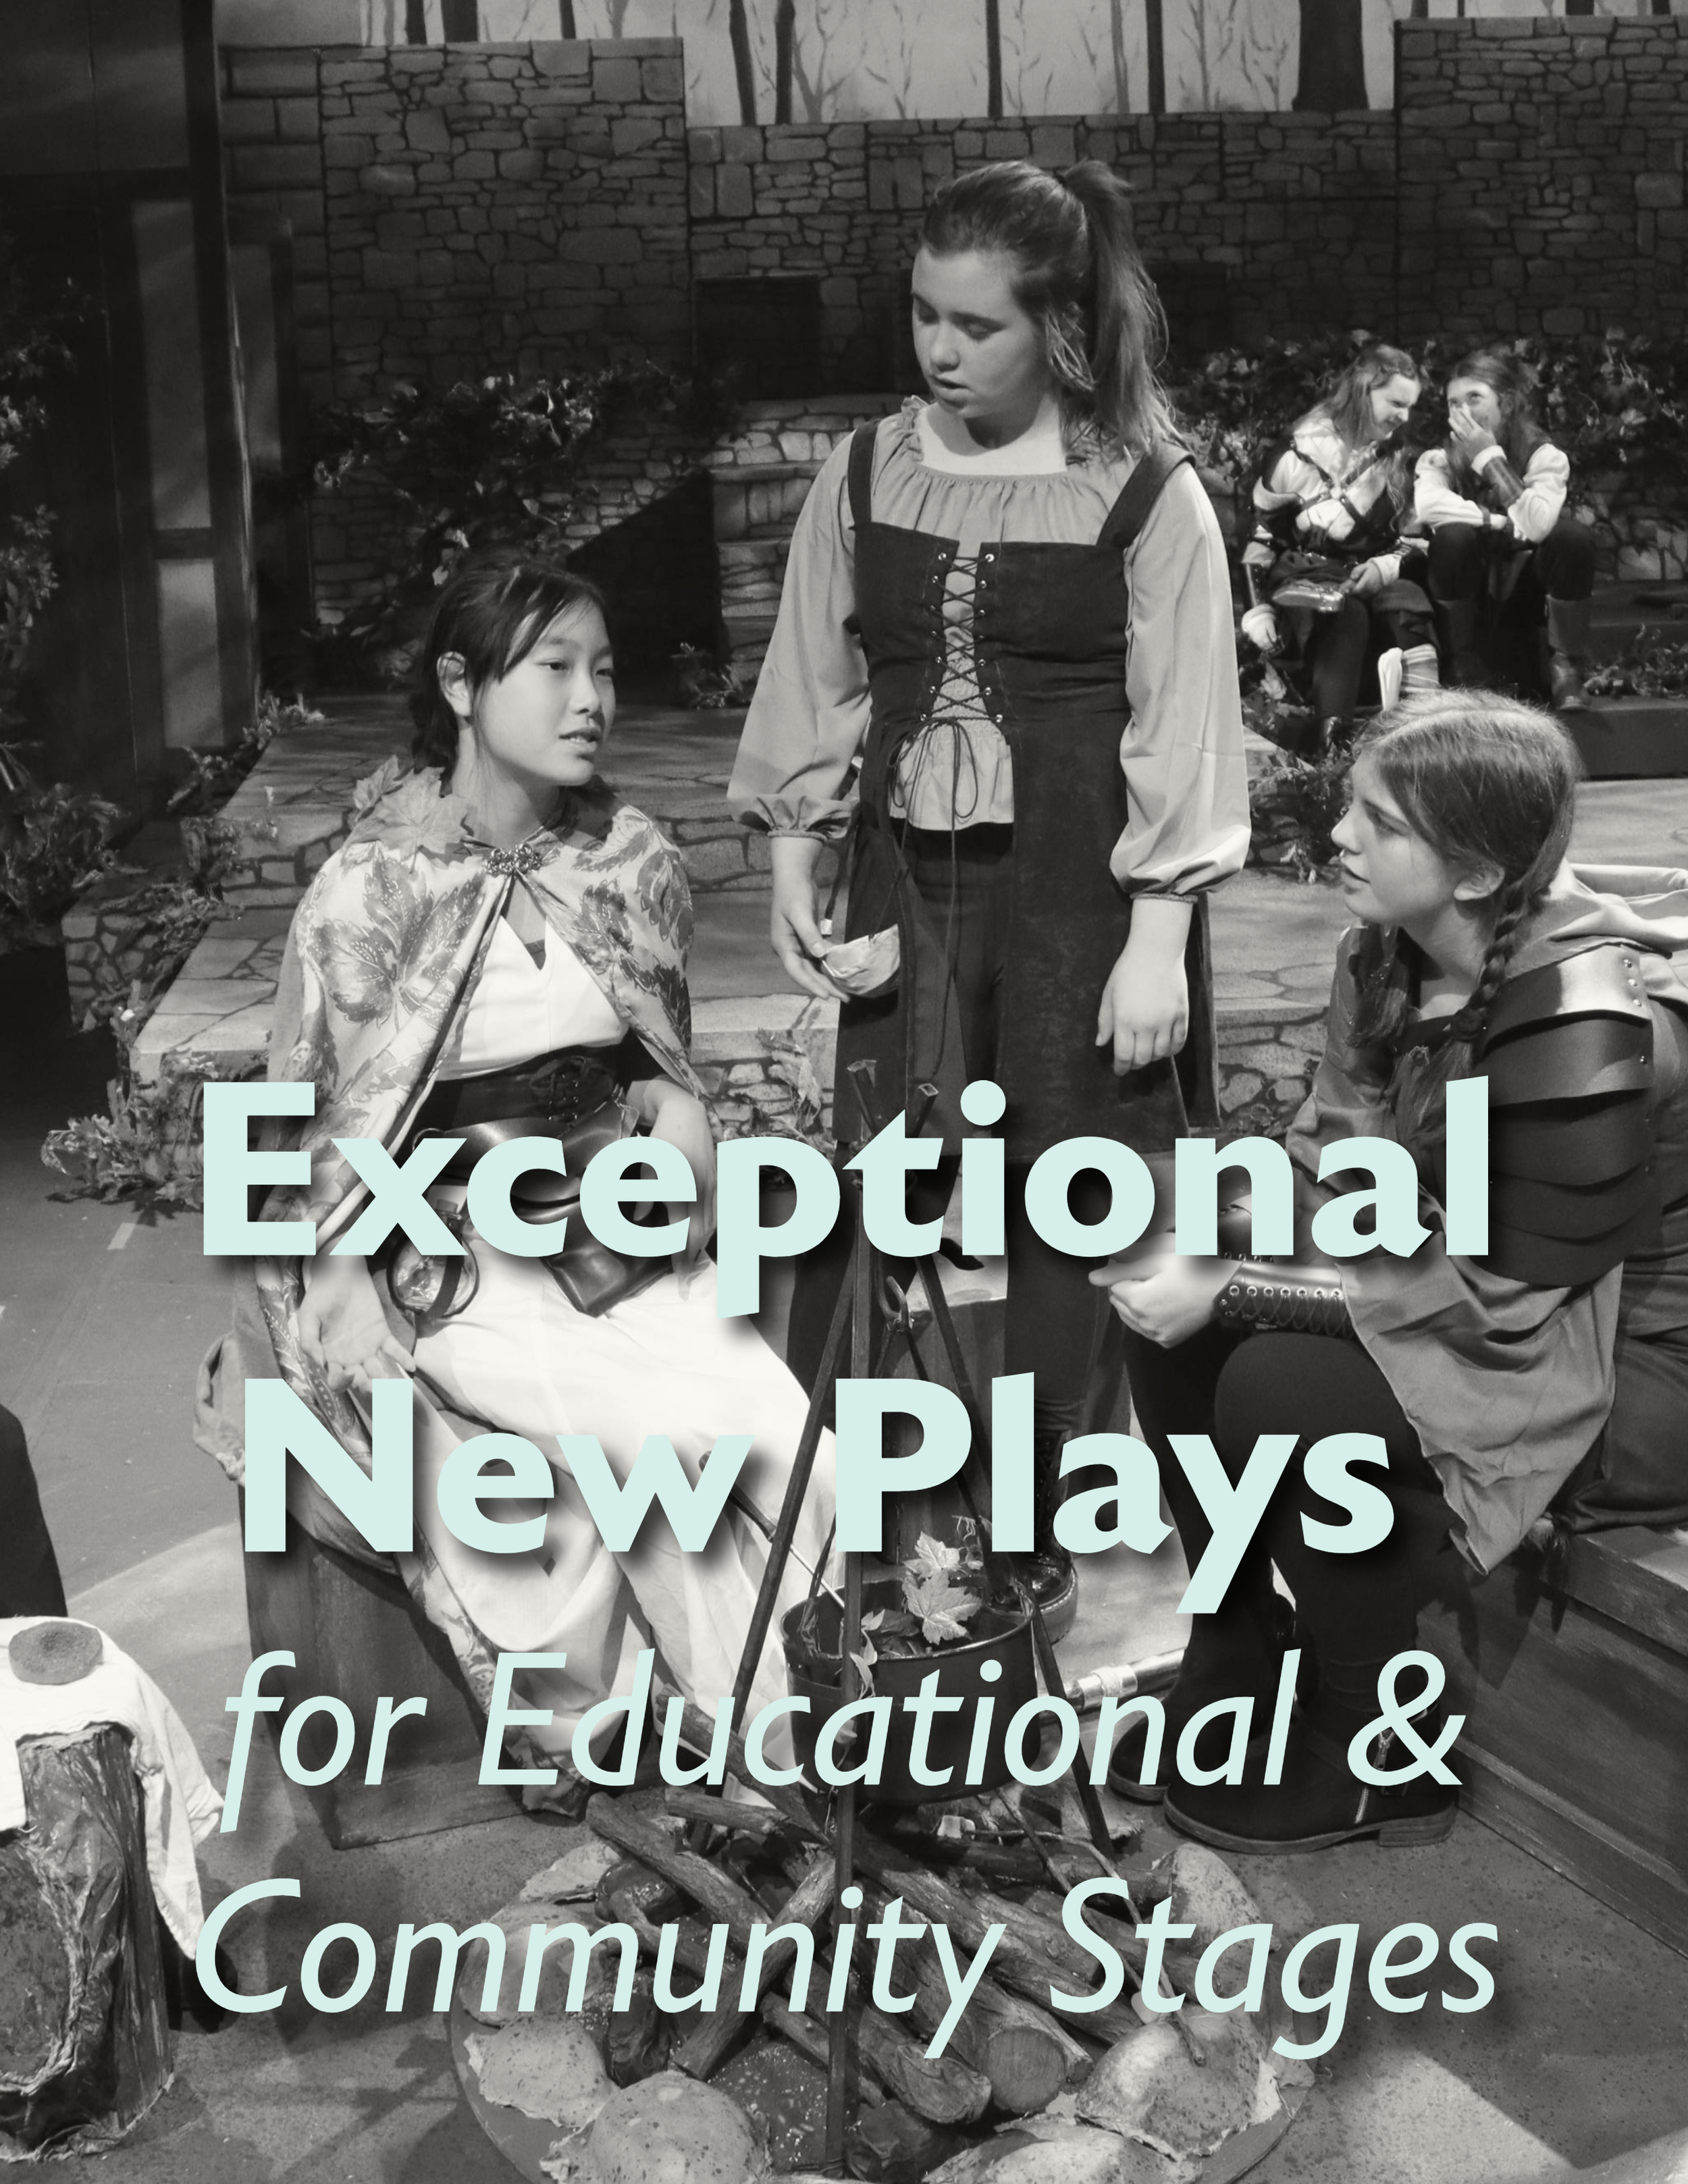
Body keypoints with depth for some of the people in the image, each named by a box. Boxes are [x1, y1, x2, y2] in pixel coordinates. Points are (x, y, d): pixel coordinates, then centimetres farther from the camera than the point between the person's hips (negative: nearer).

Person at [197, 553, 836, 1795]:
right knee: (677, 1435, -24)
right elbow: (317, 1137, -3)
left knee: (786, 1433, -20)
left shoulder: (635, 865, 4)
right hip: (451, 1258, -4)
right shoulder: (369, 891, -9)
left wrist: (676, 1117, -2)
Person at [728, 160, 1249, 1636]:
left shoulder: (1150, 497, -7)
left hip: (1082, 893, -3)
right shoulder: (866, 474, 4)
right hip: (909, 884, 3)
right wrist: (793, 869, 4)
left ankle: (1026, 1540, 21)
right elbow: (814, 684, 10)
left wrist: (1157, 945, -11)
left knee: (1065, 1220, 5)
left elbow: (1183, 731, -8)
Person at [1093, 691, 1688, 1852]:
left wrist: (1234, 1292, -26)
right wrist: (1203, 1255, -20)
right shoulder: (1389, 958, -4)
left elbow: (1505, 1299, -26)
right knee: (1174, 1327, -7)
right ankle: (1235, 1655, 13)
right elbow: (1332, 1165, 1)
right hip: (1488, 1291, 8)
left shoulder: (1580, 1024, -29)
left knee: (1281, 1393, -26)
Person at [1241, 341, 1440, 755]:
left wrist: (1387, 565, -8)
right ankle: (1331, 742, -52)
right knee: (1346, 616, -38)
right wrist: (1258, 609, -9)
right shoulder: (1302, 453, -4)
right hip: (1304, 577, -4)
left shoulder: (1393, 458, 13)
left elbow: (1412, 537, 15)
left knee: (1408, 605, -31)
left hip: (1369, 577, 5)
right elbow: (1260, 534, 0)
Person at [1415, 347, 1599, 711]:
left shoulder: (1544, 456, -12)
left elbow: (1536, 524, -32)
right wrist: (1503, 524, -33)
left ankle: (1565, 667, -13)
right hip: (1468, 597, 0)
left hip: (1525, 589, 0)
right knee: (1454, 535, -31)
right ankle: (1464, 667, -15)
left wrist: (1490, 457, -25)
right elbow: (1427, 504, -35)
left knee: (1574, 536, -27)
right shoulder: (1440, 459, -11)